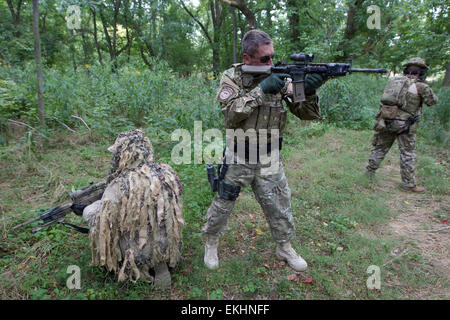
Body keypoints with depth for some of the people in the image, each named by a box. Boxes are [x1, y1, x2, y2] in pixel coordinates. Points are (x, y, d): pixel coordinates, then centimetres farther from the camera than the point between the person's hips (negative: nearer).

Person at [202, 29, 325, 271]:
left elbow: (303, 112, -5)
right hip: (238, 157, -2)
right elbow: (231, 113, -23)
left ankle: (284, 247, 35)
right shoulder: (231, 77, -8)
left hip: (269, 159, 3)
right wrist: (261, 89, -29)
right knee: (223, 203, 10)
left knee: (279, 205, 11)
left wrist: (308, 93, -26)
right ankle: (211, 243, 35)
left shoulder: (280, 77, -2)